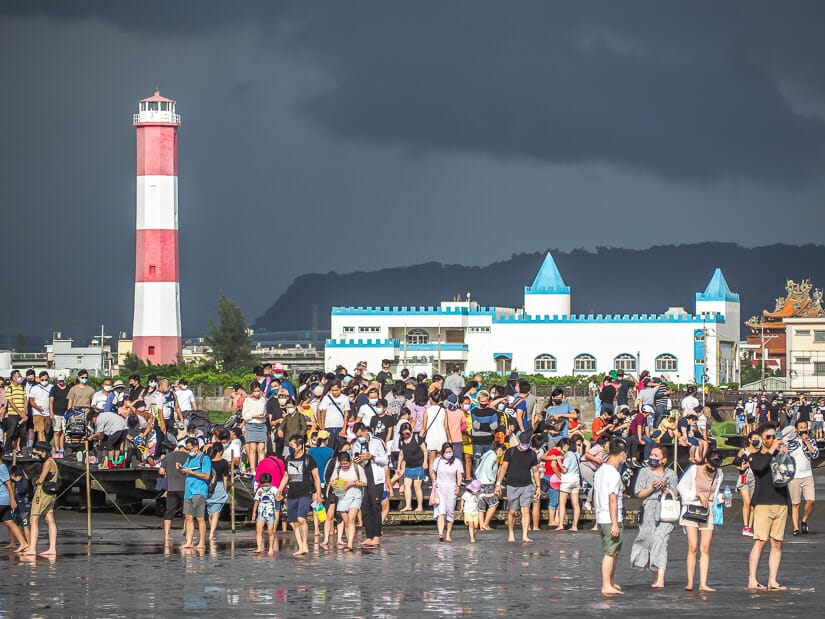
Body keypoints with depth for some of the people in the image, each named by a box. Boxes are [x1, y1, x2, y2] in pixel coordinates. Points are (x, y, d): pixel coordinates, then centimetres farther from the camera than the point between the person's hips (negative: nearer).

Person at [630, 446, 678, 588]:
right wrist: (652, 488, -12)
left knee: (660, 543, -15)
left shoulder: (670, 474, 6)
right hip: (648, 511, 3)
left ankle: (660, 580, -22)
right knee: (649, 542, 4)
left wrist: (664, 488, -12)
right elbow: (640, 494, 4)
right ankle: (655, 576, 18)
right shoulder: (644, 472, 8)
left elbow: (674, 495, 5)